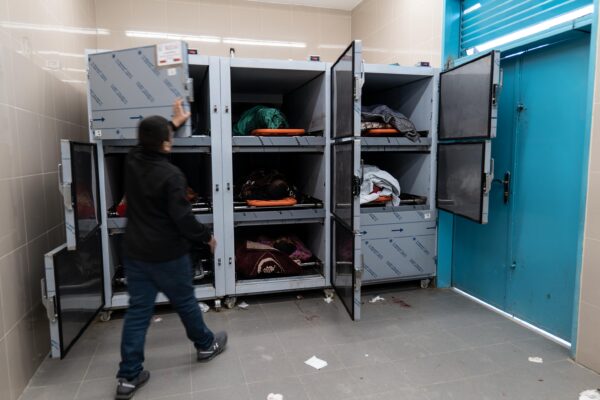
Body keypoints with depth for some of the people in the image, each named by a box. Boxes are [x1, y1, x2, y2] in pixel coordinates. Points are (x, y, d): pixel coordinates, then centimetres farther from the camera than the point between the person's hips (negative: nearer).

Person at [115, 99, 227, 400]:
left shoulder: (132, 161, -1)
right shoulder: (171, 175, -22)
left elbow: (148, 141, 21)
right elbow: (182, 218, -21)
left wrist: (173, 122, 30)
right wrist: (206, 237, -5)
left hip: (135, 253, 6)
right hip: (168, 255, -5)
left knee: (137, 310, 11)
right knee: (185, 303, 14)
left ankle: (128, 375, 17)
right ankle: (206, 345, 37)